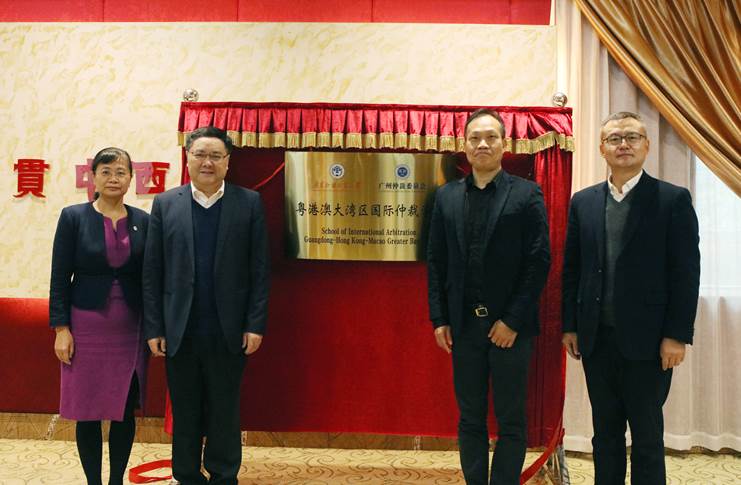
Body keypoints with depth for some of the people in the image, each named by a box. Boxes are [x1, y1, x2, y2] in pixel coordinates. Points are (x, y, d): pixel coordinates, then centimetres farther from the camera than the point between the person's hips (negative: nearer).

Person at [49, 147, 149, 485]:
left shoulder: (143, 221, 3)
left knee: (125, 410, 7)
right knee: (87, 411, 5)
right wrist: (61, 328, -8)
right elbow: (60, 277, -3)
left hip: (130, 329, 2)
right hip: (86, 327, -2)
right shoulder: (73, 217, -3)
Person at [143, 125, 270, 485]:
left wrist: (255, 324, -6)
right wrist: (153, 328, -1)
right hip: (180, 332, 1)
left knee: (225, 412, 9)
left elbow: (259, 270, -1)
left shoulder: (249, 203, 1)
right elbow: (152, 272, 3)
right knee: (184, 414, 11)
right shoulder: (165, 204, 4)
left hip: (228, 332, -1)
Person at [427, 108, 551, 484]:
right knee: (470, 420, 11)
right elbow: (436, 262, 8)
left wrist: (512, 320, -12)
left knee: (511, 422, 5)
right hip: (464, 326, 3)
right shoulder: (446, 196, 9)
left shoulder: (526, 195, -2)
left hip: (510, 326, -3)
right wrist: (439, 319, 2)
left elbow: (539, 261, -7)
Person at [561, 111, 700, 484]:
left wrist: (677, 336, -10)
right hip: (596, 338, 4)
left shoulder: (673, 199, -3)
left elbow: (686, 272, -6)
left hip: (646, 340, -3)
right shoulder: (583, 201, 8)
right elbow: (571, 268, 10)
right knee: (605, 433, 13)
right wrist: (570, 326, 6)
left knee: (647, 436, 6)